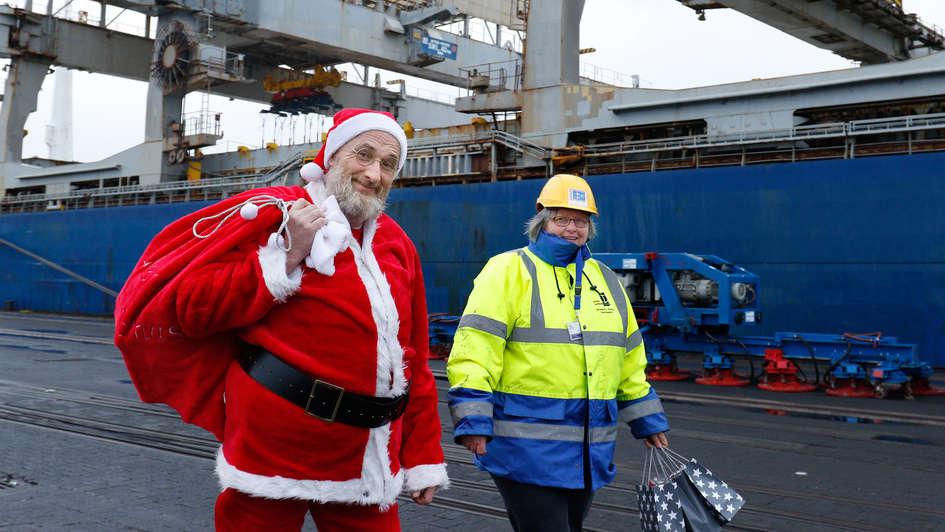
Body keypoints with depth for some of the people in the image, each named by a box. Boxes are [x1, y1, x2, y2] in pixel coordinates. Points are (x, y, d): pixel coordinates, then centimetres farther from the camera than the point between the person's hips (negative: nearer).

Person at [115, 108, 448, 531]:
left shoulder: (397, 244, 11)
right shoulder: (273, 212, -6)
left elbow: (414, 361, 15)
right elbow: (189, 310, -12)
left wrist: (423, 458, 14)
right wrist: (288, 258, -17)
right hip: (275, 451, -5)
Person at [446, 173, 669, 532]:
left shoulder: (604, 279, 17)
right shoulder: (509, 270, -3)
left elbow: (629, 357, 24)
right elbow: (476, 348, -12)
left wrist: (647, 421, 23)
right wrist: (473, 421, -19)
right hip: (526, 446, -6)